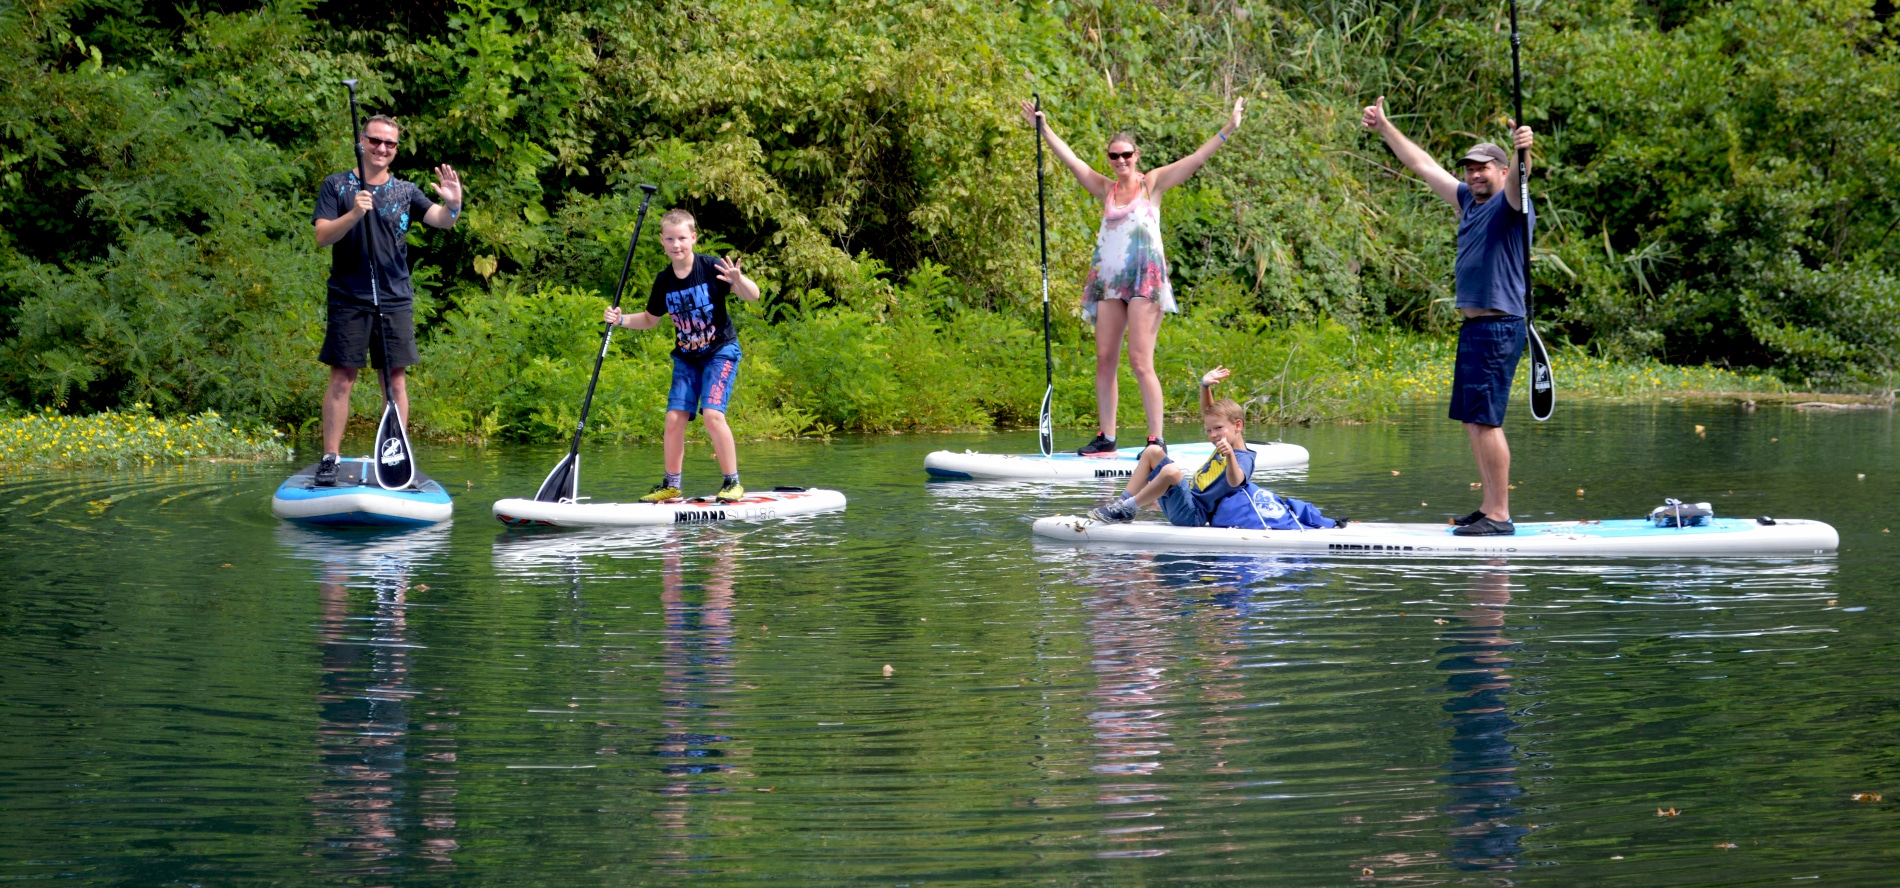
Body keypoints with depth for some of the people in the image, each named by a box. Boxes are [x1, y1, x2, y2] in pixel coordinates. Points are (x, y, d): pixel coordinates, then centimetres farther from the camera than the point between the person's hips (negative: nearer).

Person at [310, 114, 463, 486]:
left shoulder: (406, 191, 10)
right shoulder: (337, 186, 5)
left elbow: (440, 220, -5)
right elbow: (323, 236, -5)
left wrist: (452, 205, -28)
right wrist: (354, 214, -22)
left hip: (396, 299, 2)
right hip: (349, 298, -2)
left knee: (396, 378, 2)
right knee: (342, 378, -3)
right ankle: (330, 458, -1)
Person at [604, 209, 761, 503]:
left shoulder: (711, 268, -15)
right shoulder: (664, 281, -1)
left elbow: (753, 296, -21)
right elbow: (650, 319, 16)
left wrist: (739, 281, -42)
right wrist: (622, 320, -2)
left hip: (720, 351, -5)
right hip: (686, 357, 5)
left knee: (712, 413, -19)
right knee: (674, 417, -3)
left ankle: (733, 482, -7)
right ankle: (671, 485, 12)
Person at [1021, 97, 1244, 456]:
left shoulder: (1151, 184, 3)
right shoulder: (1106, 189, 14)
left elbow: (1196, 159, -4)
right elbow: (1070, 159, 21)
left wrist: (1227, 130, -12)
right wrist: (1043, 128, 22)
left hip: (1145, 279, -5)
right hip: (1110, 280, 5)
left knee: (1140, 362, -11)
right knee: (1104, 360, 4)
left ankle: (1156, 440, -10)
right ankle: (1106, 438, 9)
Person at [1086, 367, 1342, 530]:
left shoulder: (1242, 459, -16)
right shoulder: (1225, 444, 12)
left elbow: (1234, 481, -39)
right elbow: (1209, 413, 20)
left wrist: (1230, 456, -58)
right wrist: (1205, 386, 5)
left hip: (1191, 514, -10)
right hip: (1185, 502, 10)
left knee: (1171, 470, -37)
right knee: (1153, 451, 12)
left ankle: (1129, 508, -18)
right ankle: (1125, 504, 4)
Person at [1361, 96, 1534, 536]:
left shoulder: (1509, 205, -7)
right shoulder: (1468, 201, 17)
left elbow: (1516, 184, -31)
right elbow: (1422, 165, 24)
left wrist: (1523, 152, -51)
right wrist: (1384, 128, 28)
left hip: (1498, 327, -9)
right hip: (1473, 327, 9)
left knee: (1484, 420, -12)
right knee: (1474, 421, 11)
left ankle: (1500, 516, -11)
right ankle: (1490, 508, 16)